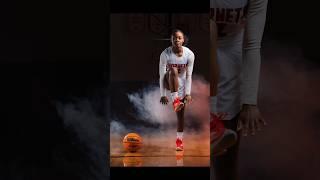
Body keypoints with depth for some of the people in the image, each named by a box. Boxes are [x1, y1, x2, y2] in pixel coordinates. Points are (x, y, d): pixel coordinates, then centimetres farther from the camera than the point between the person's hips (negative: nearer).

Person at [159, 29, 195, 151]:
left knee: (181, 113, -2)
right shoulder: (165, 54, -23)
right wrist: (163, 94, -24)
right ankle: (175, 100, -37)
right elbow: (161, 75, -21)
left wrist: (188, 93, -17)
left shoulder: (189, 54, -18)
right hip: (169, 83, -1)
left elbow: (188, 75, -13)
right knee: (173, 71, -36)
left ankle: (179, 139, 8)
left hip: (182, 84, 2)